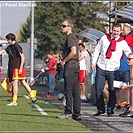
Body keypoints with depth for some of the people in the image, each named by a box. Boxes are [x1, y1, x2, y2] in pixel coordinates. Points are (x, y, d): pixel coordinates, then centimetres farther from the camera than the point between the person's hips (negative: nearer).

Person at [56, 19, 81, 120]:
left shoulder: (70, 37, -11)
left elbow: (73, 52, -23)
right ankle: (76, 113, 10)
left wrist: (64, 61, -12)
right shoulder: (73, 36, 19)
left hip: (70, 66, -10)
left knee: (68, 90, -7)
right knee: (75, 90, 8)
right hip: (75, 66, 10)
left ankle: (68, 112, -6)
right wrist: (65, 60, 16)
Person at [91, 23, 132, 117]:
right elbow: (97, 50, 12)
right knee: (98, 89, 1)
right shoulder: (104, 38, 5)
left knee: (112, 91, 0)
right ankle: (100, 109, 12)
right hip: (101, 68, 1)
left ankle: (110, 110, 10)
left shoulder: (123, 43, 1)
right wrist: (94, 61, 8)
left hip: (113, 70, -1)